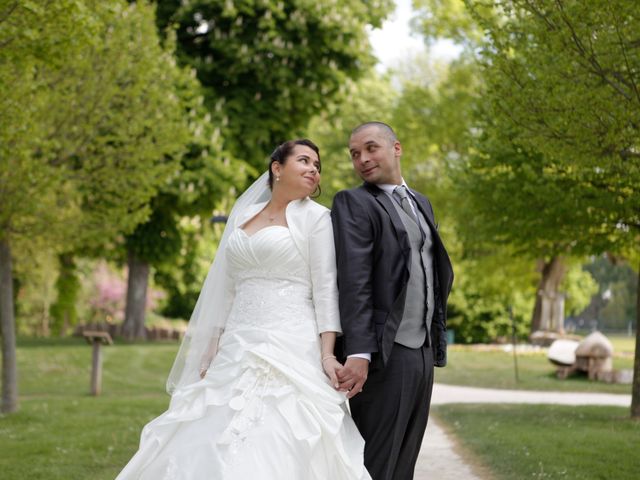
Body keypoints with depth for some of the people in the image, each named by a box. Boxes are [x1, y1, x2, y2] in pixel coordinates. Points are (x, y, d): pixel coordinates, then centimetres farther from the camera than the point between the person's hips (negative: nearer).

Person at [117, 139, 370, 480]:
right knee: (211, 451, 1)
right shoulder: (243, 215, 17)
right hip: (237, 350, 5)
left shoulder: (315, 217, 3)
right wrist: (210, 352, 12)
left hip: (290, 350, -5)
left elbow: (326, 290, -4)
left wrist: (327, 354, -15)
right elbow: (227, 290, 18)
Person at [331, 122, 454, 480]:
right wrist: (358, 353, -25)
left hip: (424, 352, 7)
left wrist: (438, 341, 13)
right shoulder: (353, 203, -4)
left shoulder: (422, 203, 19)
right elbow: (353, 281, -16)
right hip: (384, 355, -7)